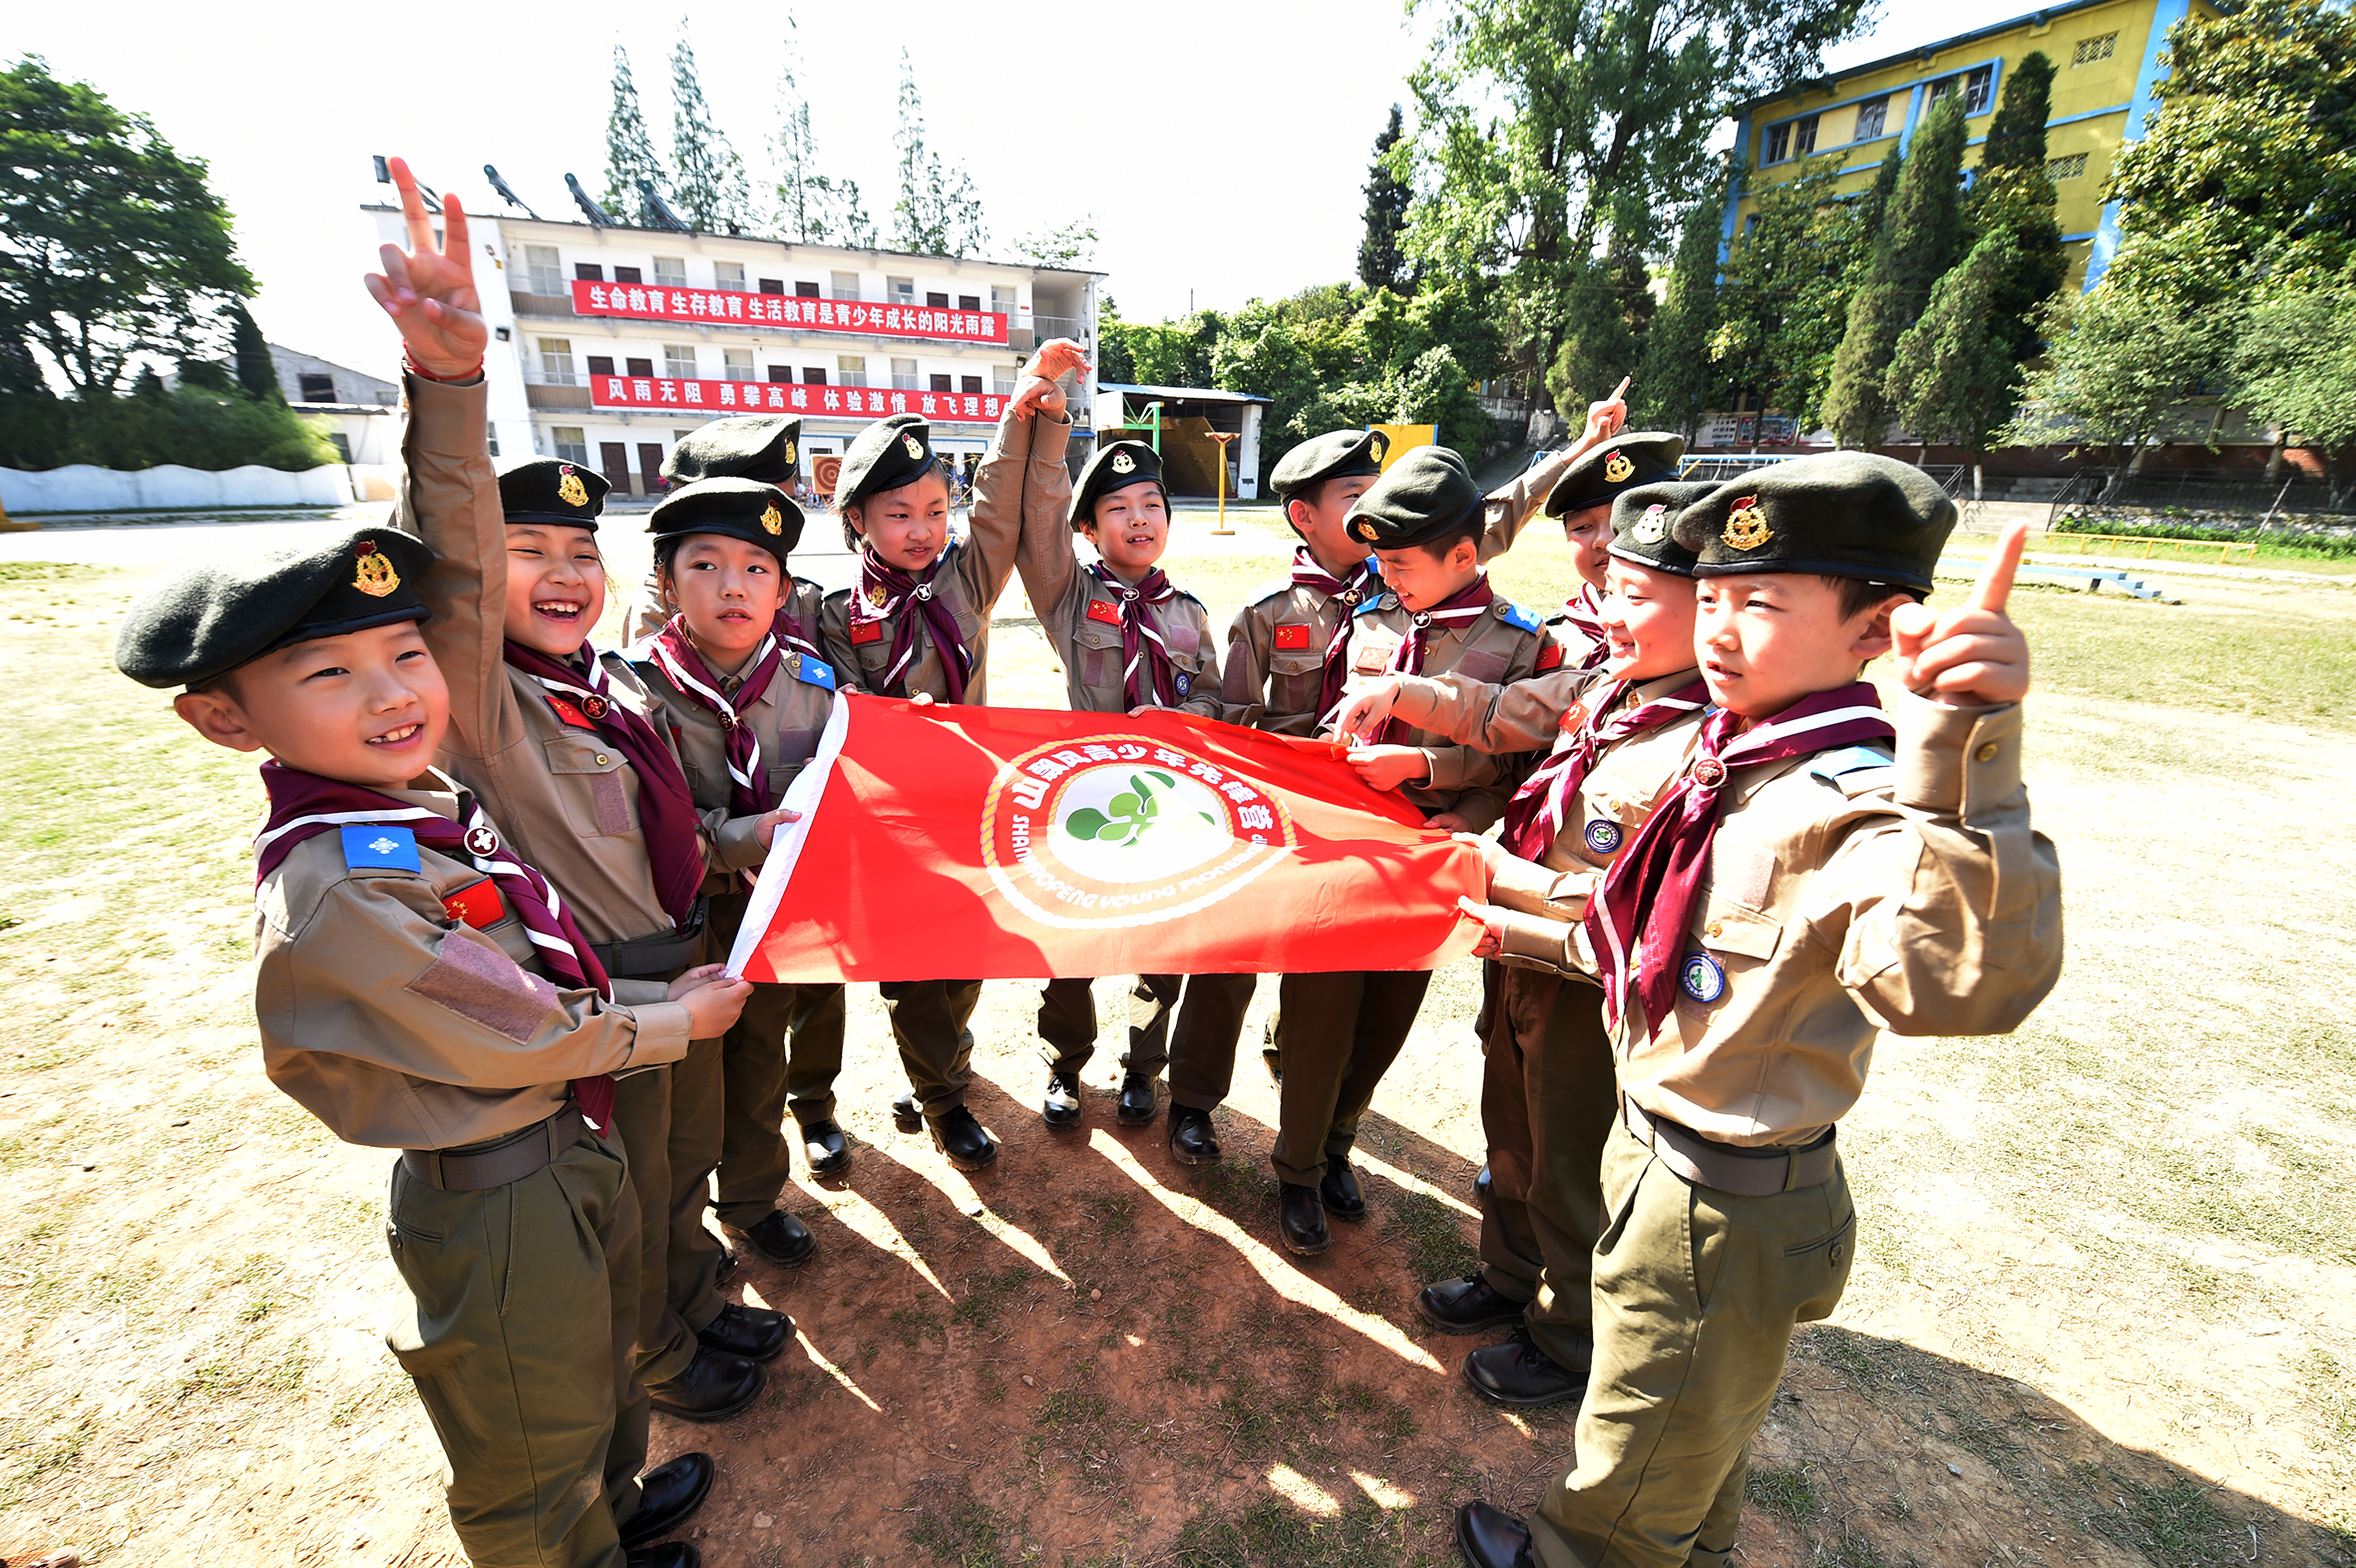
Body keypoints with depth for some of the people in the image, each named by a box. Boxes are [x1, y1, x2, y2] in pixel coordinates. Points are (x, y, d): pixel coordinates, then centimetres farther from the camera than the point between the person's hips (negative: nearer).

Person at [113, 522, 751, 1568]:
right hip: (497, 1204, -9)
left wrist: (657, 997, 0)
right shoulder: (337, 889, -30)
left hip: (574, 1147, 9)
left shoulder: (428, 806, -2)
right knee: (536, 1483, 20)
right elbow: (519, 1039, -24)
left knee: (601, 1363, 35)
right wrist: (673, 1024, -12)